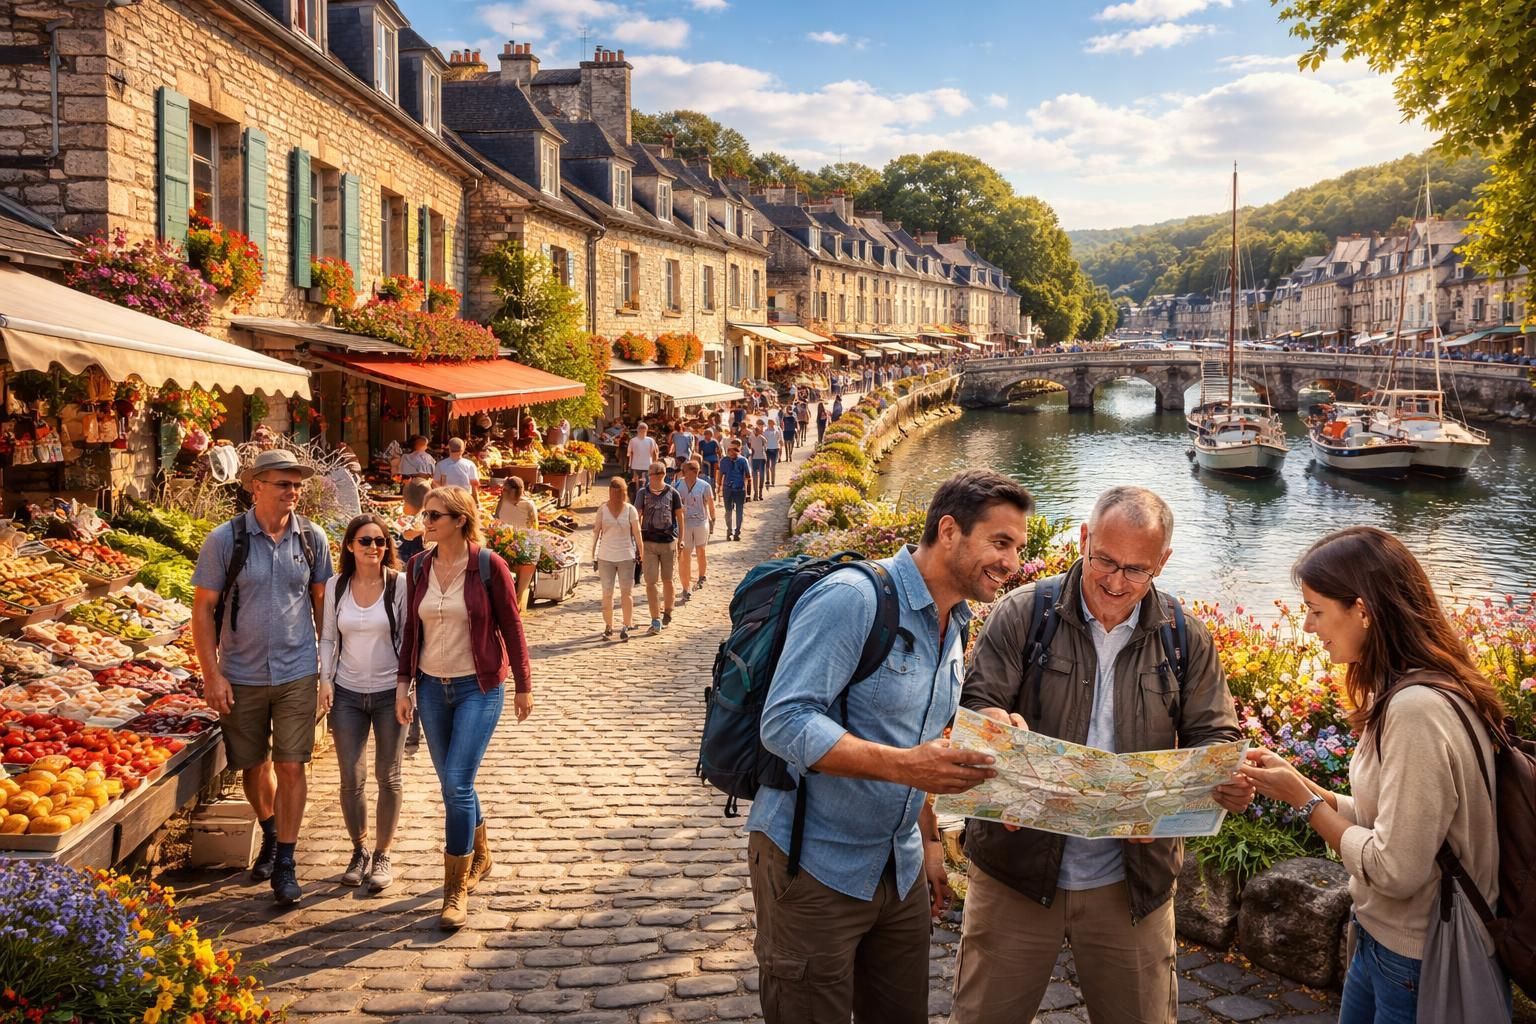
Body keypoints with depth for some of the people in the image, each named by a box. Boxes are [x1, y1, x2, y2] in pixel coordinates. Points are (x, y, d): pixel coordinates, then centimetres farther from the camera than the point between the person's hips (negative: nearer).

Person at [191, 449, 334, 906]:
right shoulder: (225, 539, -9)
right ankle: (270, 834, 39)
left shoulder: (312, 538, -2)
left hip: (297, 674, 0)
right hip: (241, 675, 0)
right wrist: (212, 674, -10)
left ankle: (285, 863, 8)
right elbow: (203, 608, -6)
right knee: (253, 766, 13)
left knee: (290, 766, -2)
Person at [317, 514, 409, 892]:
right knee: (351, 778, 5)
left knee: (388, 777, 6)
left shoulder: (399, 585, -7)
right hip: (347, 693, 2)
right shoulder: (336, 585, 0)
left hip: (389, 692, -2)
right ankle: (359, 850, 24)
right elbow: (328, 638, 7)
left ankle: (382, 854, 20)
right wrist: (325, 679, -3)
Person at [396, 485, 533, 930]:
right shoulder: (418, 567, 2)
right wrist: (403, 683, 5)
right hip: (432, 688, 5)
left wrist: (523, 685, -2)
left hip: (478, 688, -5)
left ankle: (456, 890, -2)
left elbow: (511, 626, -5)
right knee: (452, 784, 14)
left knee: (458, 784, -12)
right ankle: (479, 855, 38)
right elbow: (411, 629, 10)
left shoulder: (488, 565, -10)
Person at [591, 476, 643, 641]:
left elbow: (637, 533, 1)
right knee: (607, 593, 5)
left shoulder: (630, 510, -1)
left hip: (626, 557, -1)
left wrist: (641, 555, -2)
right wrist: (594, 556, 3)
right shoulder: (603, 509, 1)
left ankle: (627, 626, 8)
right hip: (605, 557, 1)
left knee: (626, 593, 1)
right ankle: (608, 627, 14)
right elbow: (596, 532, 4)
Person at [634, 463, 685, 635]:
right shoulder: (642, 493, -1)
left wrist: (680, 539, 4)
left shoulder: (672, 494, -1)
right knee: (650, 582, -6)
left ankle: (667, 612, 32)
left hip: (668, 542, 0)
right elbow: (637, 516, 0)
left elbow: (679, 516, 7)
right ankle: (656, 620, -4)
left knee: (667, 580, 11)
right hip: (648, 542, 0)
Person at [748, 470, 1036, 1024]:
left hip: (901, 869, 8)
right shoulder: (852, 598, -19)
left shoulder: (954, 626, 10)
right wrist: (903, 765, -34)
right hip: (814, 868, -8)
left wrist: (929, 839, 16)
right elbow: (786, 723, -26)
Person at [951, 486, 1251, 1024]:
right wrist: (997, 727, -32)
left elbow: (1214, 735, 4)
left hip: (1133, 881, 2)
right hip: (1019, 871, -1)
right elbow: (973, 706, -7)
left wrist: (1228, 780, -20)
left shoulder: (1186, 639, 2)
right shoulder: (1022, 613, -5)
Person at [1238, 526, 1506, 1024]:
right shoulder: (1408, 693, 3)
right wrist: (1300, 783, -2)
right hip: (1383, 940, 8)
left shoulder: (1418, 709, -27)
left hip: (1421, 968, -8)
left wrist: (1304, 800, -15)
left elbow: (1395, 869, -26)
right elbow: (1390, 820, 5)